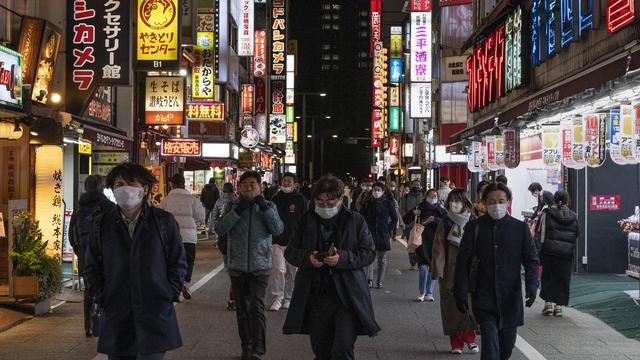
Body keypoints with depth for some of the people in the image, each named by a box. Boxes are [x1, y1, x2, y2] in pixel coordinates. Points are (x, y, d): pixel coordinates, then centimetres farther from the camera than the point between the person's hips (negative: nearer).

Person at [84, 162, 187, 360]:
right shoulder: (102, 224, 5)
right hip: (116, 319, 2)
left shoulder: (164, 221, 0)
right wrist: (103, 297, 3)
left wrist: (170, 295, -2)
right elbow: (92, 267, 12)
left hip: (155, 316, -2)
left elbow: (179, 262, 6)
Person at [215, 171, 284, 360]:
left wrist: (264, 208, -17)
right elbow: (219, 229, -9)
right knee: (242, 309, 11)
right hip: (237, 266, 2)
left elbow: (278, 230, -10)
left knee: (256, 307, -14)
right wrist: (237, 211, -18)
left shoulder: (268, 206, 4)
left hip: (260, 266, -2)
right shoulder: (233, 206, 4)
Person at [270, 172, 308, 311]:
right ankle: (277, 298, -3)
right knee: (278, 269, -10)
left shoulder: (300, 199, 1)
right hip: (278, 241, 1)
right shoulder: (276, 199, 7)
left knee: (292, 272, 7)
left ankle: (288, 298, 19)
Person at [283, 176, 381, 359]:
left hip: (347, 296, -3)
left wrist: (343, 258, -18)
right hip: (316, 296, 3)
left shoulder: (356, 221, 2)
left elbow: (369, 253, -1)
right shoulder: (307, 221, 8)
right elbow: (290, 252, 10)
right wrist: (307, 258, -12)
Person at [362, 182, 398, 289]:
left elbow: (394, 219, 9)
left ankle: (380, 282, 13)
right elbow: (362, 218, 12)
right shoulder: (367, 203, 5)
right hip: (370, 233, 0)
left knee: (382, 259, 6)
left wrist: (389, 231, 0)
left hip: (383, 235, 0)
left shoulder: (388, 203, 3)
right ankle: (369, 280, -8)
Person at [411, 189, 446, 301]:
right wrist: (413, 214, -11)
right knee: (423, 267, -11)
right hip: (423, 242, -1)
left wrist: (434, 219, -18)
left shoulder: (441, 211, 7)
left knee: (432, 268, 5)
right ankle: (421, 292, 3)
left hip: (436, 243, 2)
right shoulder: (421, 208, 6)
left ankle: (429, 293, 15)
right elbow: (405, 220, 6)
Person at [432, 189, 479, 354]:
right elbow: (438, 248, 0)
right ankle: (456, 343, 12)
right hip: (450, 271, 1)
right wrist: (438, 271, -6)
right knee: (452, 305, 3)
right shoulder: (445, 223, 2)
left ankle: (470, 338, 13)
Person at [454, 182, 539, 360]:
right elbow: (462, 262, 2)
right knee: (490, 343, -14)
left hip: (510, 297, 2)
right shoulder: (474, 227, 0)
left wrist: (532, 285, -11)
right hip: (484, 297, -2)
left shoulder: (520, 228, 2)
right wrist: (461, 293, -3)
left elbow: (531, 260, 5)